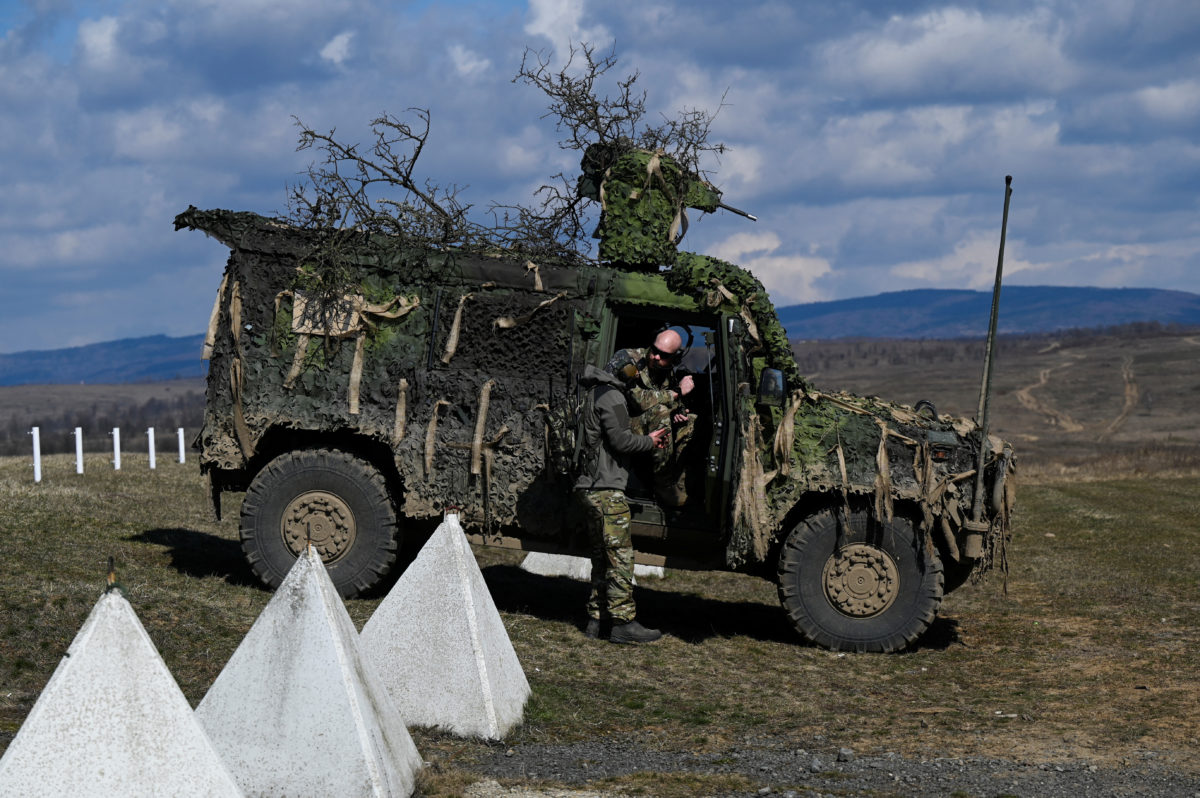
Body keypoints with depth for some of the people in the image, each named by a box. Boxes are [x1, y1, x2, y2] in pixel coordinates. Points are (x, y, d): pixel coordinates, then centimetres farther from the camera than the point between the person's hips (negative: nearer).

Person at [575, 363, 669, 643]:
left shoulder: (598, 394, 21)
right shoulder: (610, 395, -11)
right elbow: (620, 440, -17)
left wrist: (646, 439, 13)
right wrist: (650, 441, 0)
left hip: (592, 489, 10)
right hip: (606, 488, -10)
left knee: (602, 556, 13)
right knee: (620, 556, -8)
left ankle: (597, 618, 14)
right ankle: (623, 622, -7)